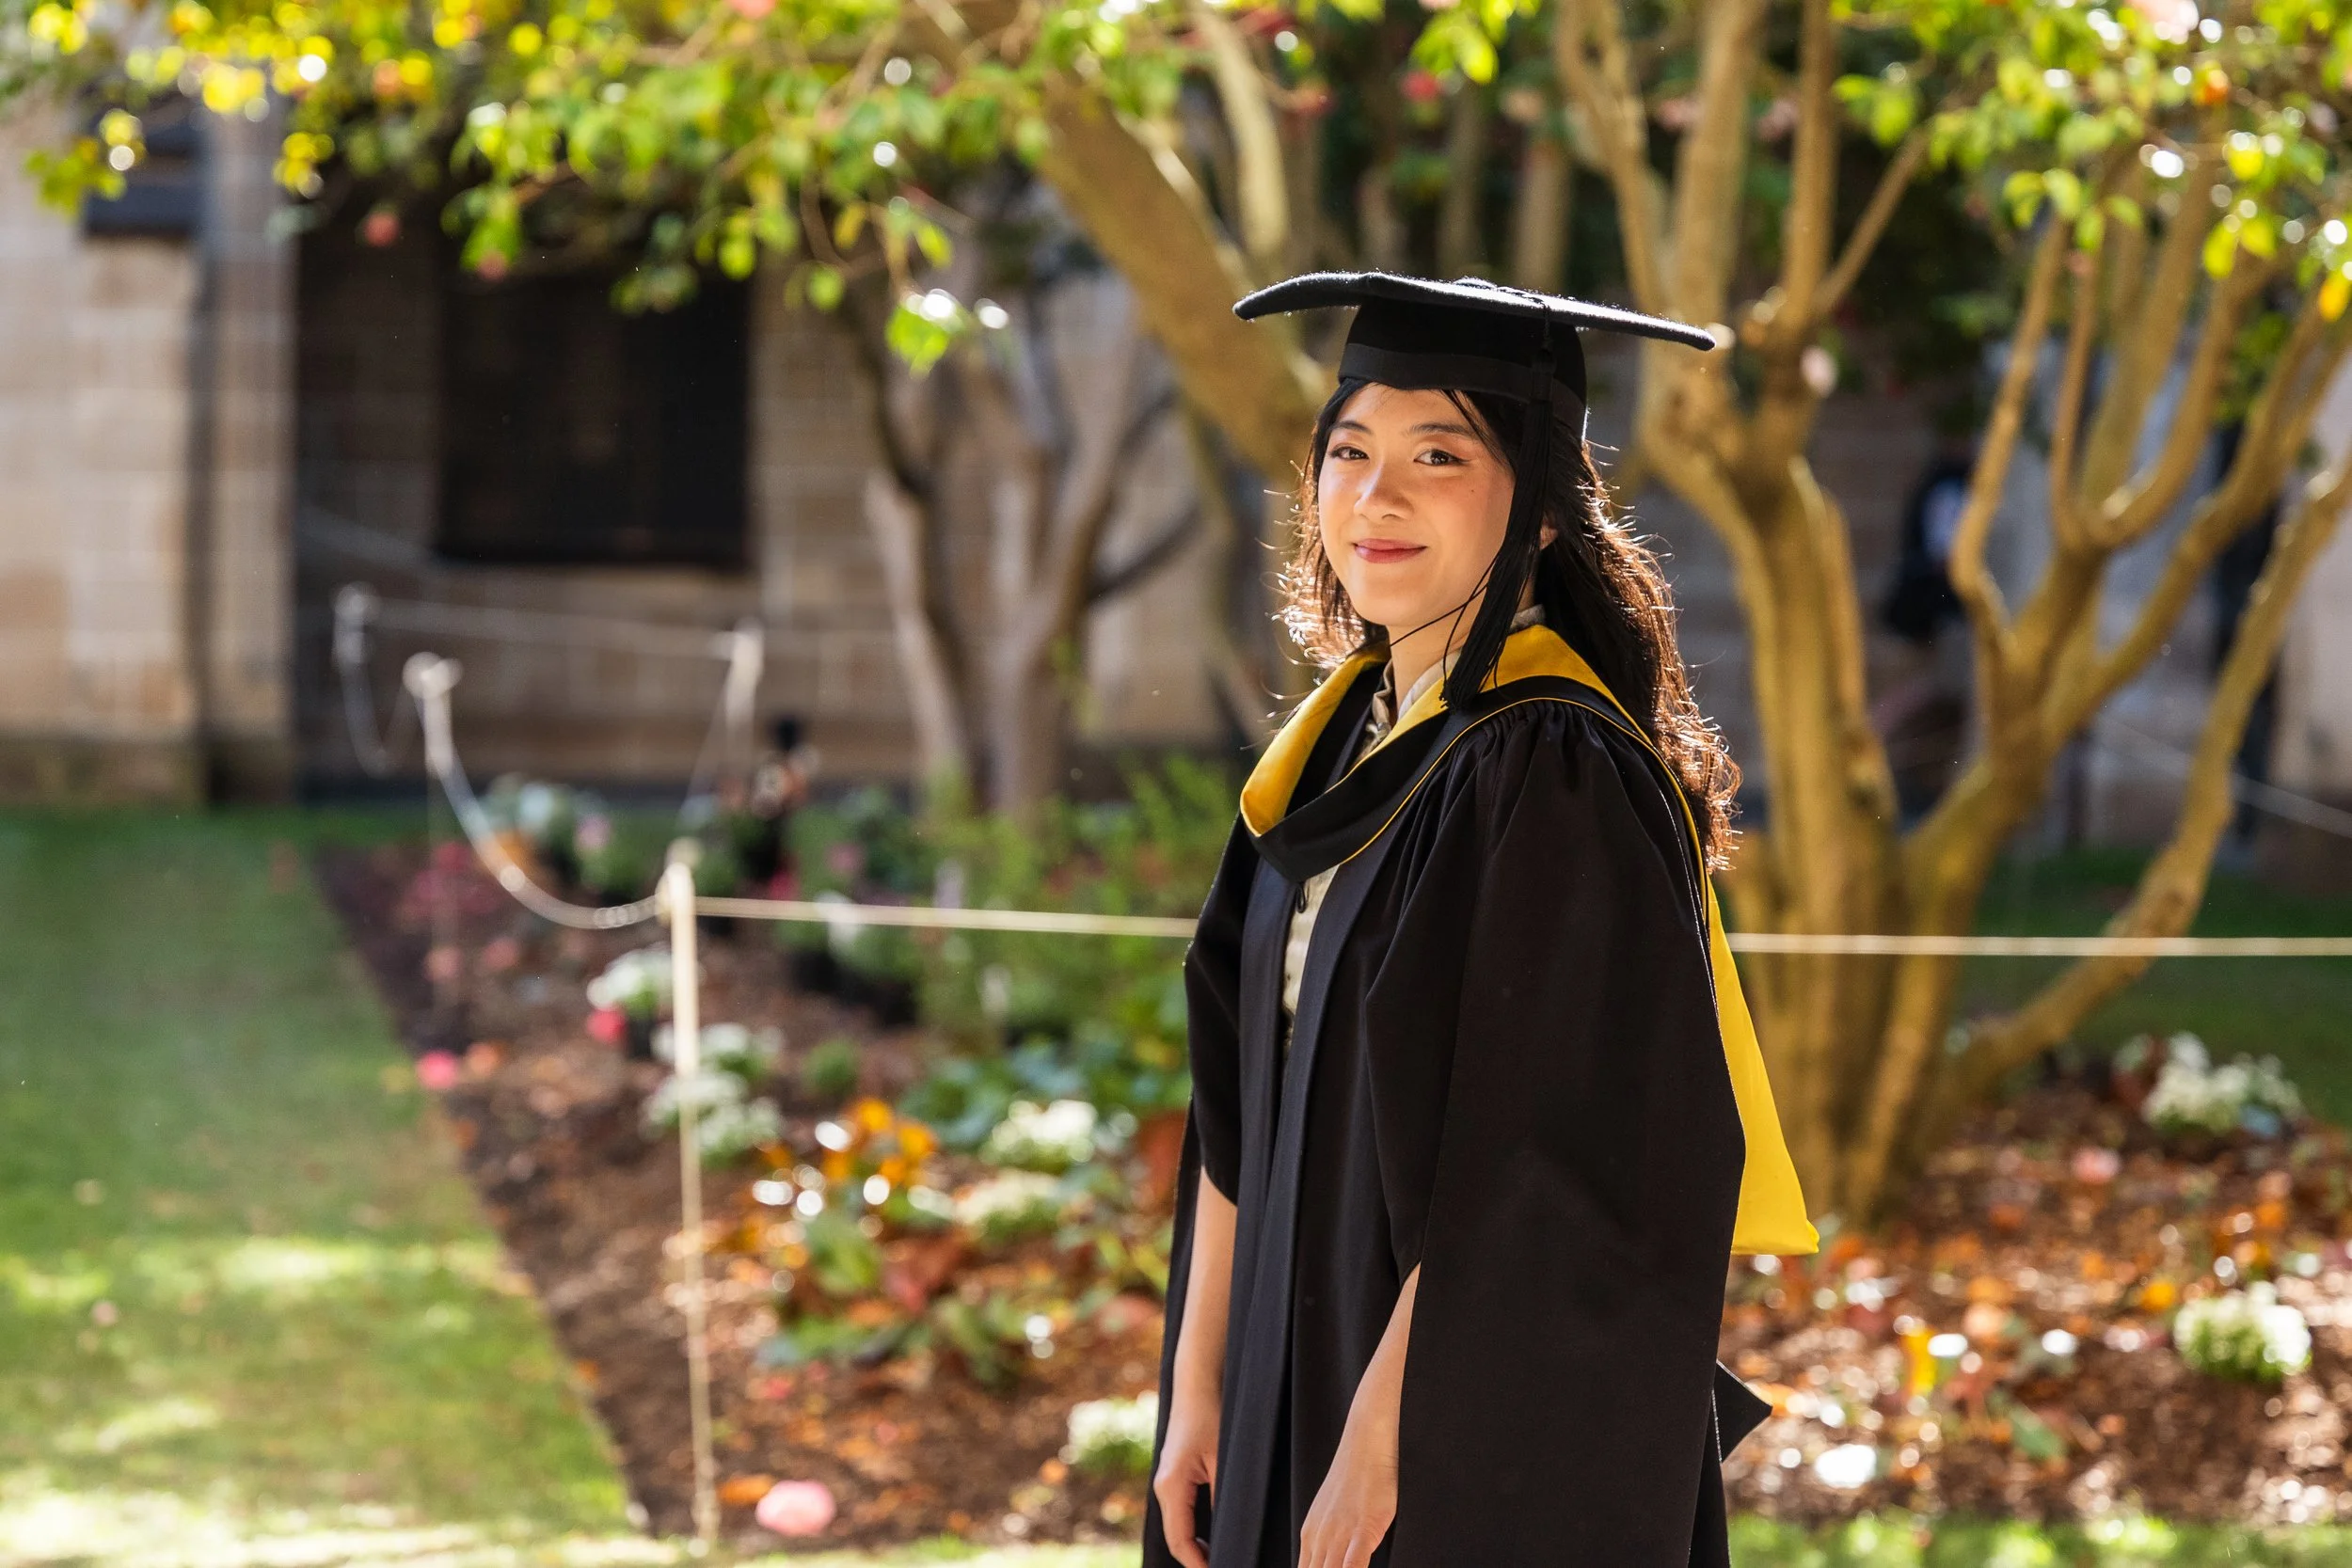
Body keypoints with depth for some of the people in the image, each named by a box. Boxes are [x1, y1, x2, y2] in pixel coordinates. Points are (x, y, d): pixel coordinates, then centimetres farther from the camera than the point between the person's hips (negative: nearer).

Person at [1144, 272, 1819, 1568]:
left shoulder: (1558, 776, -17)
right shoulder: (1340, 743, 8)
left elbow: (1534, 1169, -20)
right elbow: (1244, 1104, 11)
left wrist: (1381, 1440, -19)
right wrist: (1199, 1389, 7)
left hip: (1499, 1453, -8)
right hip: (1292, 1413, 8)